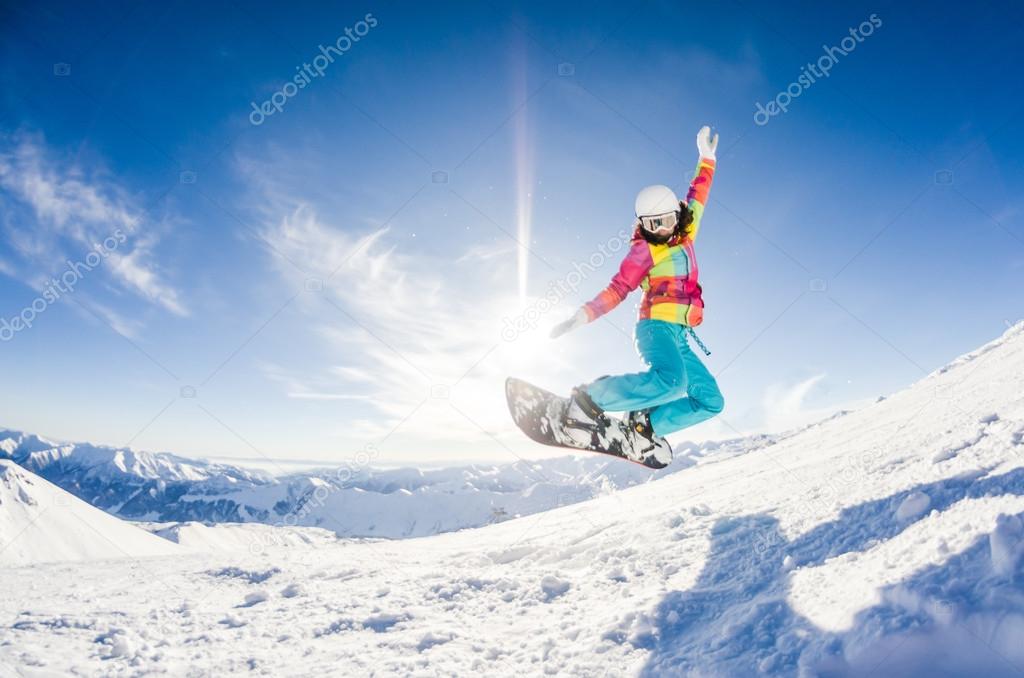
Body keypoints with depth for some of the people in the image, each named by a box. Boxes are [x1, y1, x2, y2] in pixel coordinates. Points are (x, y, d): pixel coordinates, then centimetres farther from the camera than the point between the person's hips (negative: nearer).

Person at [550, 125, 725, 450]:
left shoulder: (684, 236, 19)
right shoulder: (644, 250, 1)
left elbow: (697, 196, 33)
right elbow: (617, 289, -5)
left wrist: (706, 159, 40)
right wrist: (582, 316, -17)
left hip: (679, 337, 8)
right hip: (657, 326, -8)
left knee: (711, 401, 5)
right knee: (671, 381, -36)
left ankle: (644, 424, -3)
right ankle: (586, 399, -26)